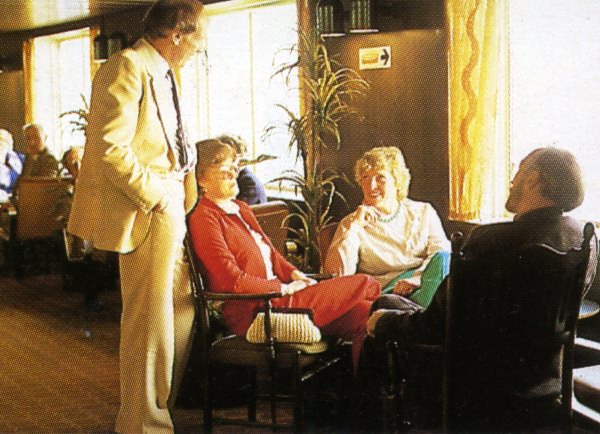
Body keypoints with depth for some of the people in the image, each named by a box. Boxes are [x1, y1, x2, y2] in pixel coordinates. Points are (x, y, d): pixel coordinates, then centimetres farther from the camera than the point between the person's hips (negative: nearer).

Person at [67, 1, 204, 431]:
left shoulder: (161, 73, 17)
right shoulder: (128, 67, -15)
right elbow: (108, 146, -23)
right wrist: (153, 197, -19)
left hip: (171, 208, 10)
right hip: (149, 213, -10)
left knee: (181, 308, 16)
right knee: (149, 320, -1)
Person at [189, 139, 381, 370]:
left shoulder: (241, 209, 19)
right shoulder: (203, 219, -9)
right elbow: (233, 281, -15)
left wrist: (293, 273, 4)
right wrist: (285, 288, -11)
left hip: (275, 295, 9)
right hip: (253, 312, -9)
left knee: (363, 315, -10)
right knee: (365, 285, -13)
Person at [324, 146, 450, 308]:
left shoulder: (423, 212, 19)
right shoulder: (350, 224, 14)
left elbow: (444, 254, 2)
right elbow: (337, 273, -1)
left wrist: (415, 279, -17)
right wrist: (354, 226, -5)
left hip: (427, 287, 2)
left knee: (443, 258, -31)